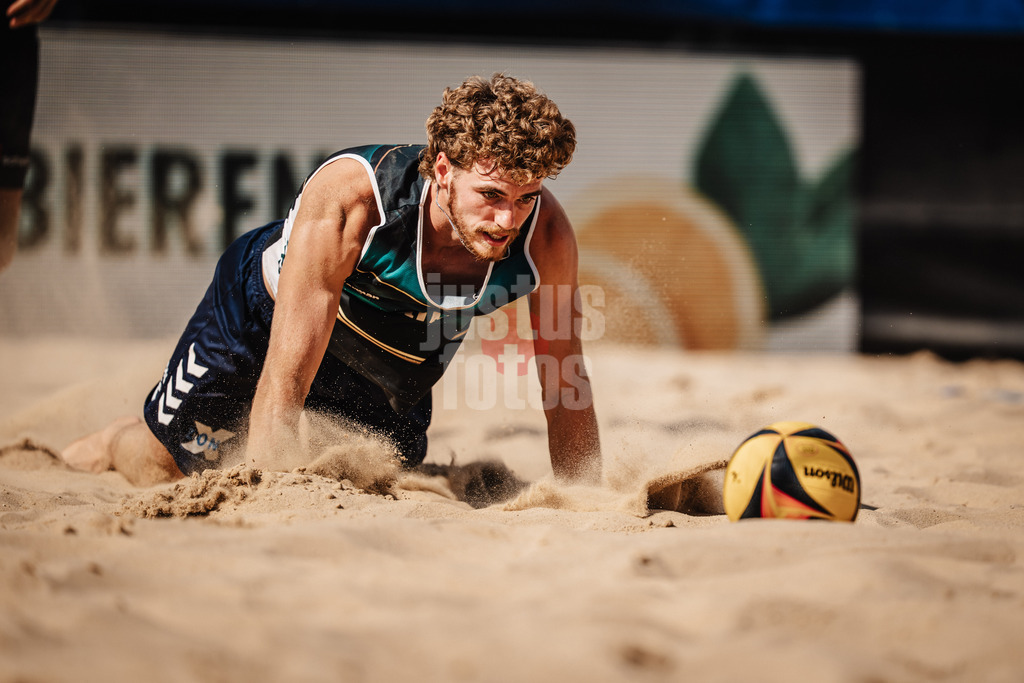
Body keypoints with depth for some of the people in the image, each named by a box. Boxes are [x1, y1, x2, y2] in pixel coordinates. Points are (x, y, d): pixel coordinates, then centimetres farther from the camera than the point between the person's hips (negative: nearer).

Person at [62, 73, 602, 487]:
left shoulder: (546, 235, -34)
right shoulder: (348, 196, -45)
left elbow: (566, 384, -20)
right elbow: (285, 377, -43)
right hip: (266, 308, -4)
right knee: (164, 467, 10)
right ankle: (120, 440, 45)